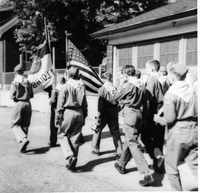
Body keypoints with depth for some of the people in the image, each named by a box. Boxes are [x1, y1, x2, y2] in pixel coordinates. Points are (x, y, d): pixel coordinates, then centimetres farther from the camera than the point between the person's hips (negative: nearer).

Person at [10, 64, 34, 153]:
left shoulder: (15, 82, -8)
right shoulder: (27, 82, 7)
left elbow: (12, 96, -10)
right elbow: (31, 95, 9)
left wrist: (16, 98, 10)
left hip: (19, 103, -5)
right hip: (28, 104, 5)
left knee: (15, 124, 5)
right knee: (25, 125, 11)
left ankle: (23, 139, -19)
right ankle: (23, 147, 16)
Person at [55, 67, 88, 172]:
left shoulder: (65, 87, -8)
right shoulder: (82, 87, 6)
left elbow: (60, 105, -8)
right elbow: (85, 104, 10)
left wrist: (57, 118, -2)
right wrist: (84, 116, 18)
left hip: (68, 112, -4)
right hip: (79, 113, 5)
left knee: (62, 135, 12)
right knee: (75, 138, 11)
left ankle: (70, 156, -8)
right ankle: (73, 163, 19)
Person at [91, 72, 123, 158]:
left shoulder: (101, 89, -12)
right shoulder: (115, 88, -2)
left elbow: (100, 104, -14)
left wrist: (98, 116, -10)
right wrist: (116, 111, 11)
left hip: (105, 113, -3)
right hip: (114, 112, 3)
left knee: (98, 130, 17)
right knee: (115, 132, 11)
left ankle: (95, 149, 28)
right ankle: (119, 151, 11)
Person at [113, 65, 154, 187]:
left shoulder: (128, 85, -14)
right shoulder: (141, 86, 6)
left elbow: (116, 98, -3)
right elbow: (145, 103, 10)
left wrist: (120, 86, 10)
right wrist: (144, 117, 17)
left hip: (130, 114, -8)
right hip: (139, 114, 8)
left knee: (133, 144, -5)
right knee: (129, 141, 21)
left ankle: (147, 174, -10)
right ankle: (121, 165, 38)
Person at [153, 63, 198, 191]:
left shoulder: (171, 93, -14)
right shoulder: (191, 89, 3)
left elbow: (169, 118, -17)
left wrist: (157, 118, 1)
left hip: (178, 132, -5)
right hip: (193, 130, 6)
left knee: (171, 166, 12)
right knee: (195, 165, 14)